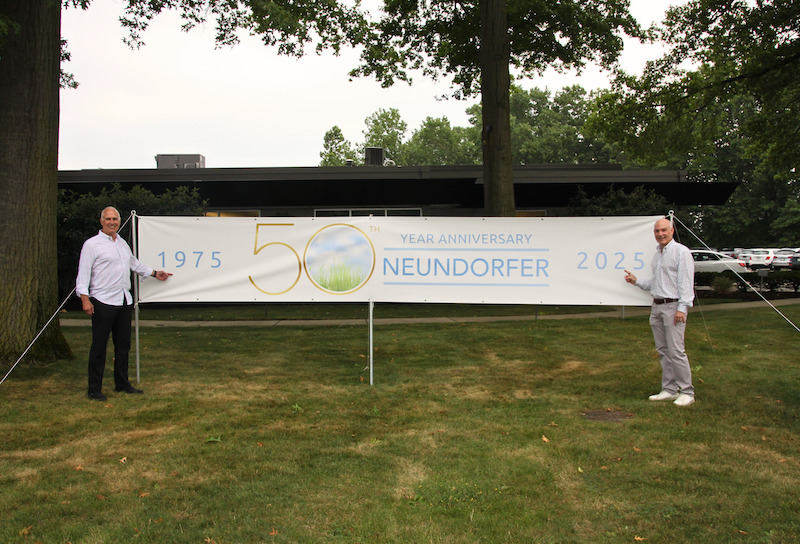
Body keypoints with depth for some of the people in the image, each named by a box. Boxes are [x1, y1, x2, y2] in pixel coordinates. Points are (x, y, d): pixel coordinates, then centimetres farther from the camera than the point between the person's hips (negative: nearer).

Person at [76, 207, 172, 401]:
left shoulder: (123, 243, 18)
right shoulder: (92, 244, -3)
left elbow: (134, 264, 34)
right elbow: (83, 273, -8)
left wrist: (155, 273, 40)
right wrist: (85, 298, -18)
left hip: (124, 301, 7)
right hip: (102, 302, -7)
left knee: (123, 344, 12)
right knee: (99, 346, -3)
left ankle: (122, 384, 23)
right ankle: (94, 389, 4)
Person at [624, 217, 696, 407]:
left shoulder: (681, 252, -6)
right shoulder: (657, 254, 18)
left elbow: (686, 282, -12)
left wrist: (682, 308, -17)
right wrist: (636, 281, 16)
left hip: (673, 306, -8)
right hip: (656, 306, 8)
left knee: (676, 351, -10)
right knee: (663, 350, 9)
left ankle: (687, 392, -1)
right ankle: (669, 389, 15)